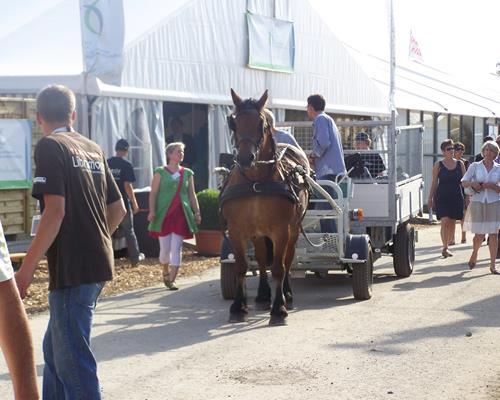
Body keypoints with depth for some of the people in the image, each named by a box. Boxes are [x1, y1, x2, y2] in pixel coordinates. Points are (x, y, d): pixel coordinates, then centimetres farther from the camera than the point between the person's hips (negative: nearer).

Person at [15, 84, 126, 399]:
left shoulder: (49, 146, -8)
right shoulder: (94, 149, 14)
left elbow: (55, 211, -18)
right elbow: (118, 210, 16)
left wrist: (27, 269, -16)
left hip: (72, 268, -8)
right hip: (100, 264, 8)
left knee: (72, 357, -3)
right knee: (55, 348, 20)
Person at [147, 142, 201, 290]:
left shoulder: (187, 173, 12)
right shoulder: (160, 172, 3)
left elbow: (192, 195, 14)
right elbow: (153, 193, -1)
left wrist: (197, 212, 7)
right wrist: (152, 211, -12)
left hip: (181, 214, 2)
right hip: (163, 214, -2)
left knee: (177, 248, -5)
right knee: (165, 248, 4)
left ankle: (172, 280, -4)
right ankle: (166, 272, 30)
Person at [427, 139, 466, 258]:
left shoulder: (460, 164, 6)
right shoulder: (438, 165, 1)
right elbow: (434, 183, 4)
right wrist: (430, 198, 2)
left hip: (456, 197, 3)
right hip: (442, 197, -3)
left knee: (452, 223, 8)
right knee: (445, 221, -15)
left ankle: (447, 246, 20)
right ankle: (445, 247, -15)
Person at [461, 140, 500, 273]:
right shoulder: (475, 166, 5)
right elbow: (463, 182, 3)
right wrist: (472, 184, -16)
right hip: (478, 202, -1)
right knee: (479, 234, 1)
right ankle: (474, 254, 33)